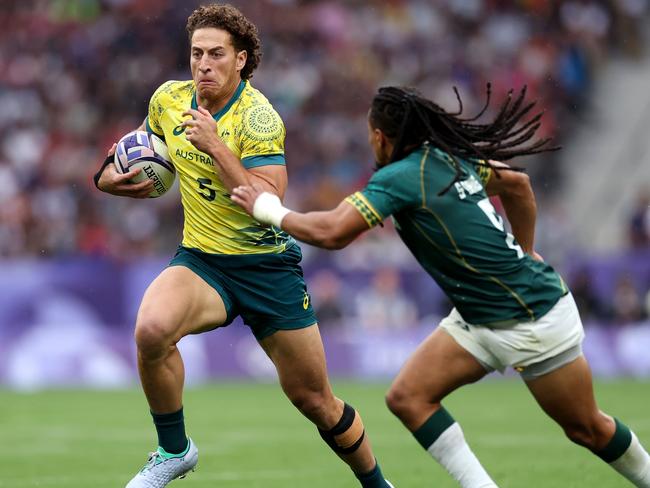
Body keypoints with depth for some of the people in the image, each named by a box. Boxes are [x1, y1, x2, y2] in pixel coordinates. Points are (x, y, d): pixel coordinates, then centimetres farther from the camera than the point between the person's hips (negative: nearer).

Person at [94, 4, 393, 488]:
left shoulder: (258, 116, -18)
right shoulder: (169, 99, -2)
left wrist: (216, 147, -31)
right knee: (152, 328, -31)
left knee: (315, 401, 4)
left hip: (268, 265, -3)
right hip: (201, 261, 3)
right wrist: (109, 175, 4)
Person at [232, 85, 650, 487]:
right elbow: (517, 184, 15)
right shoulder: (450, 157, 2)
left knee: (586, 428, 5)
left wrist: (268, 209, -12)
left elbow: (331, 233, -27)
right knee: (408, 397, -2)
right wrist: (523, 253, 25)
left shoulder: (399, 177, -21)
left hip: (533, 317, -9)